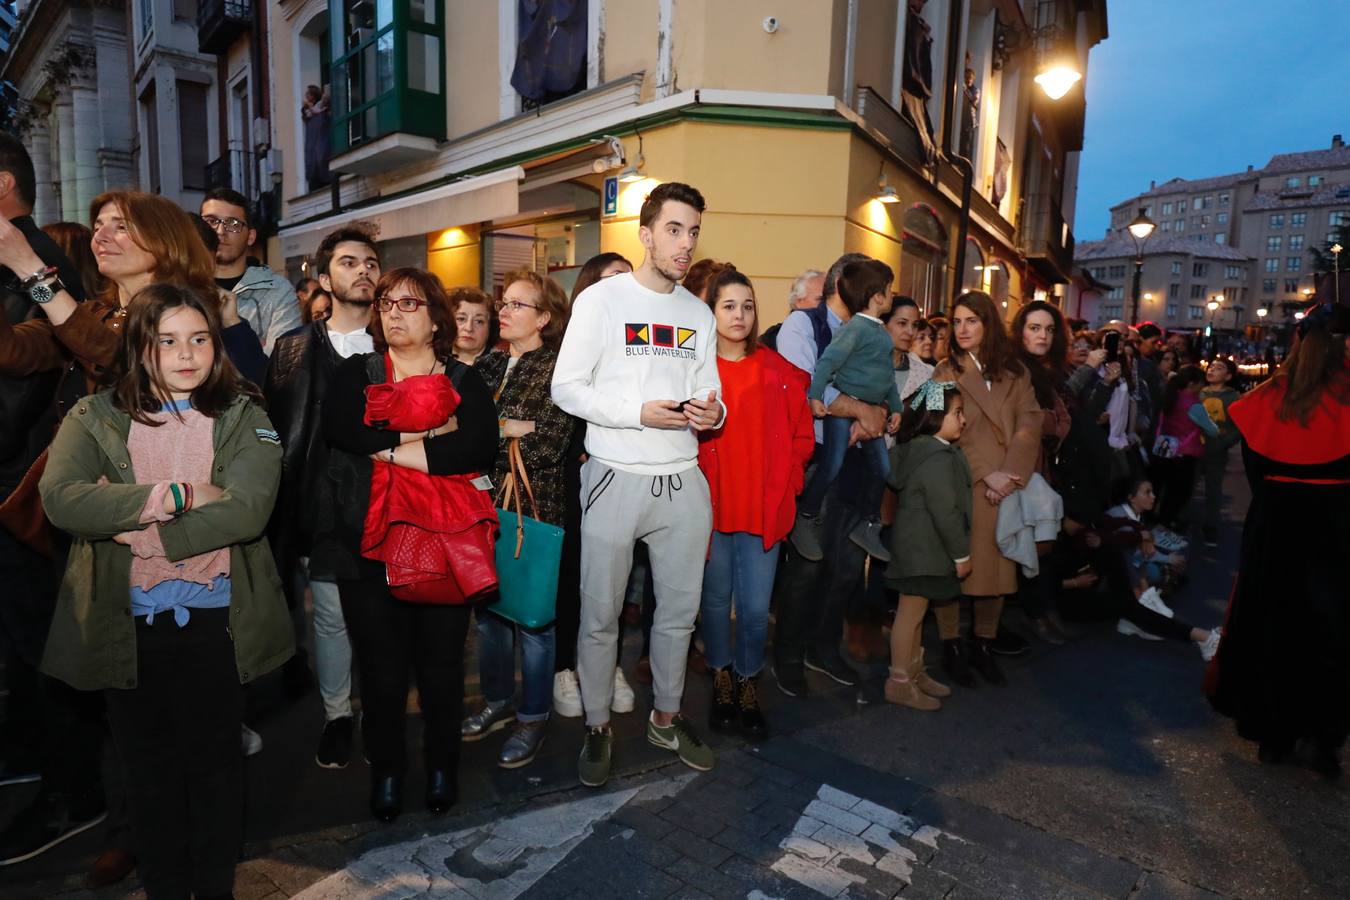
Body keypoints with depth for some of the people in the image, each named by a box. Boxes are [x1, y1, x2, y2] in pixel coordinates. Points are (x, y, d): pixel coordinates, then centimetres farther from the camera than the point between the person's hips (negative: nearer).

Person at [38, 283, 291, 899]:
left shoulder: (242, 416, -3)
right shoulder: (95, 417, 2)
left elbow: (246, 510, -17)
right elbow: (61, 497, -15)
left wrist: (137, 528, -17)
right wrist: (176, 494, -22)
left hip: (214, 621, -1)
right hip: (124, 624, 2)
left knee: (214, 762, 13)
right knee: (148, 767, 17)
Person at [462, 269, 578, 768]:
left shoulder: (558, 369, -8)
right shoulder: (489, 364, 11)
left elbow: (551, 443, -19)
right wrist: (515, 427, -12)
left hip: (536, 509, -6)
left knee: (533, 615, 5)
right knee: (488, 608, 16)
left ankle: (533, 718, 23)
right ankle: (497, 702, 36)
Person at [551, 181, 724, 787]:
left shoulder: (698, 314, 12)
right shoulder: (601, 300, -3)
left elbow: (708, 394, 14)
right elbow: (566, 388, -7)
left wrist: (712, 411, -10)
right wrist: (639, 412, -18)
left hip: (682, 482, 5)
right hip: (616, 479, -4)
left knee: (680, 610, 14)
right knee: (600, 613, 7)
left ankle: (665, 716, 35)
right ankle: (597, 726, 27)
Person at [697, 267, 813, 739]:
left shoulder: (778, 372, 5)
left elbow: (802, 435, 8)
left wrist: (783, 484, 0)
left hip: (765, 509, 1)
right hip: (711, 506, -1)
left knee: (756, 608, 4)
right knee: (715, 600, 13)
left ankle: (748, 686, 27)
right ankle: (721, 680, 34)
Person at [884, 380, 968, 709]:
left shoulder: (917, 449, 10)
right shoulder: (939, 458, -20)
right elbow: (945, 512, -21)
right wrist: (962, 554, -11)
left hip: (917, 545, 10)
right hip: (923, 549, -10)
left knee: (915, 611, 18)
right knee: (911, 612, -1)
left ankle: (915, 671, 31)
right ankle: (899, 682, 10)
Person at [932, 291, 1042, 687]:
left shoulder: (1015, 371, 10)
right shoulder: (946, 372, 3)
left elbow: (1029, 423, 0)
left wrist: (1010, 472, -15)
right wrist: (986, 474, -15)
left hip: (1006, 487, 3)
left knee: (998, 565, 5)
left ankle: (982, 646, 19)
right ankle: (951, 645, 13)